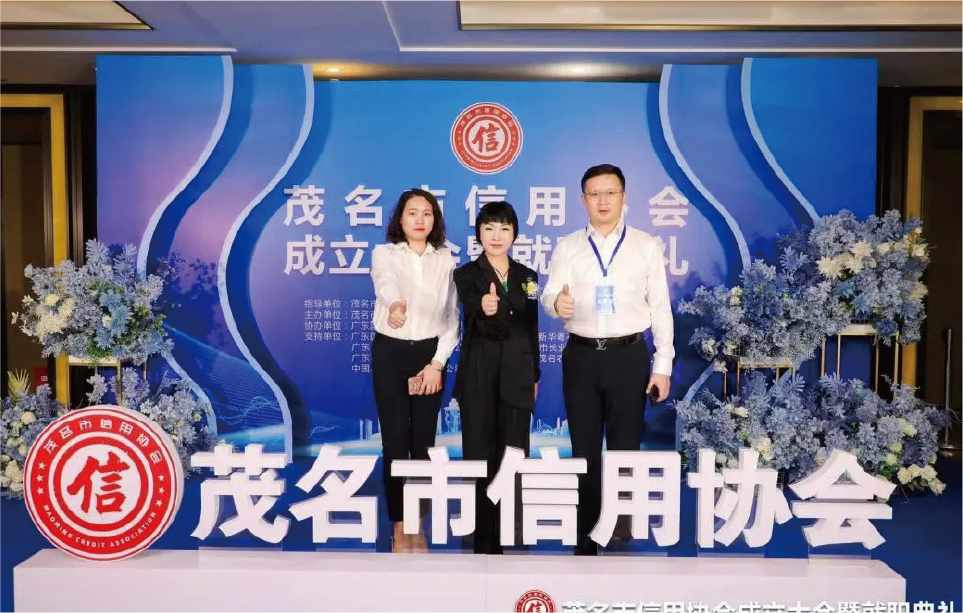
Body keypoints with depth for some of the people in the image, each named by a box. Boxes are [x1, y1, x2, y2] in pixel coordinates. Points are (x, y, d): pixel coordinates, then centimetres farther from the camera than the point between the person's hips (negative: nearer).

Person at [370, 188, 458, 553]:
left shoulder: (446, 260, 5)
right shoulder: (384, 254, -1)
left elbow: (452, 318, 5)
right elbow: (386, 283, -26)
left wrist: (437, 363, -5)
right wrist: (395, 304, -49)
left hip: (430, 355, 2)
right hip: (390, 353, -2)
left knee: (423, 441, 6)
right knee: (395, 441, -1)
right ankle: (399, 528, 12)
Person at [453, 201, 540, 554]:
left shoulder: (527, 276, 9)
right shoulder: (467, 275, -4)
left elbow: (531, 329, 13)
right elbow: (473, 315, -24)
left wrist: (534, 375, 13)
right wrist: (485, 309, -47)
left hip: (517, 375, 3)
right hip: (479, 376, -3)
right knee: (480, 457, 2)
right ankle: (483, 541, 13)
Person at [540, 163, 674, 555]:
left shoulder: (646, 246, 2)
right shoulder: (567, 247, 4)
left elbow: (660, 308, 1)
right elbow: (549, 296, -7)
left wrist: (663, 366, -3)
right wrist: (557, 303, -32)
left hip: (628, 356, -1)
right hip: (581, 356, 1)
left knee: (624, 449, 8)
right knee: (584, 450, 10)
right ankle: (585, 536, 24)